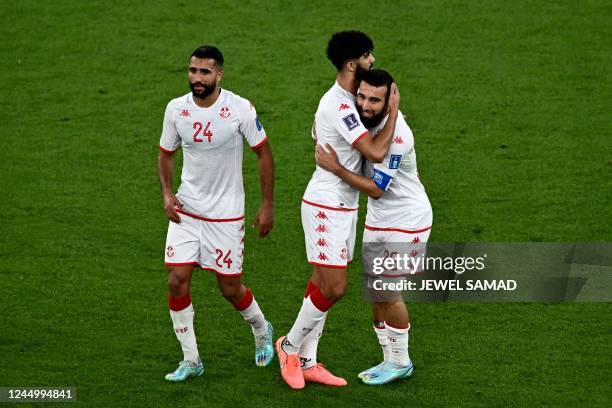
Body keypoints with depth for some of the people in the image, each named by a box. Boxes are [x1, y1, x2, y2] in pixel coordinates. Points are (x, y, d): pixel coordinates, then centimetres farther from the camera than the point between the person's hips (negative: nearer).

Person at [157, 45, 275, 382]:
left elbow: (264, 154, -4)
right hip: (186, 211, 3)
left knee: (230, 288, 4)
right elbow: (166, 153, 10)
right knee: (177, 281, -6)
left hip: (226, 214, -3)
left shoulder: (240, 109, -15)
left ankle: (261, 330, 37)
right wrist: (167, 194, -6)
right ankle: (191, 360, 8)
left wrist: (267, 205, -4)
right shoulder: (176, 109, -5)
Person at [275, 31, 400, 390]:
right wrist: (393, 109, -16)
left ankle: (307, 362, 13)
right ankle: (290, 345, 10)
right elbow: (377, 152, -28)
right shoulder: (338, 106, -22)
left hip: (344, 207, 10)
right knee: (334, 287, -9)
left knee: (322, 285, 9)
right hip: (326, 208, -10)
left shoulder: (346, 101, 9)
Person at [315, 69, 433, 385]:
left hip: (406, 221, -8)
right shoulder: (364, 119, -4)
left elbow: (376, 189, -25)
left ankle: (400, 362, 15)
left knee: (389, 293, -2)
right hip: (377, 220, 8)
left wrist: (335, 168, -29)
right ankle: (390, 359, 22)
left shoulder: (396, 136, -28)